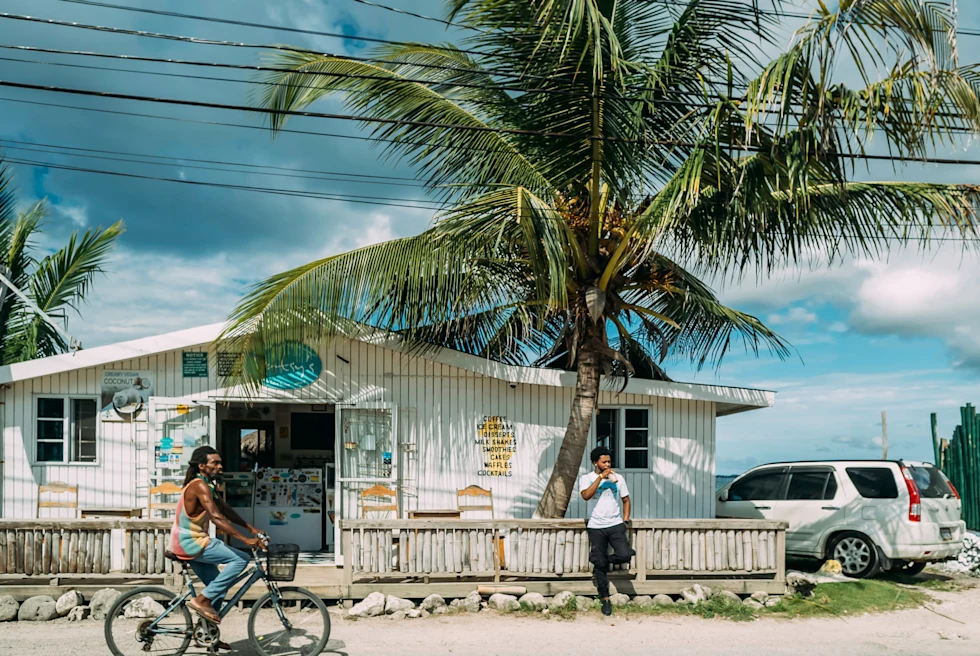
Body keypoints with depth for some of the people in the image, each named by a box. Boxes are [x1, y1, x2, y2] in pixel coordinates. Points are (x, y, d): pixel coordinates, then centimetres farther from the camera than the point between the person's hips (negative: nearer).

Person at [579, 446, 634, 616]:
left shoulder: (618, 478, 5)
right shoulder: (586, 479, -1)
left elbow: (626, 500, 13)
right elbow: (586, 495, -21)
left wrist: (625, 520, 4)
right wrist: (601, 477, -20)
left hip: (615, 525, 1)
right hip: (596, 527, -1)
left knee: (625, 555, -19)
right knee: (601, 565, 1)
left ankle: (598, 559, 12)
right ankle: (605, 600, 15)